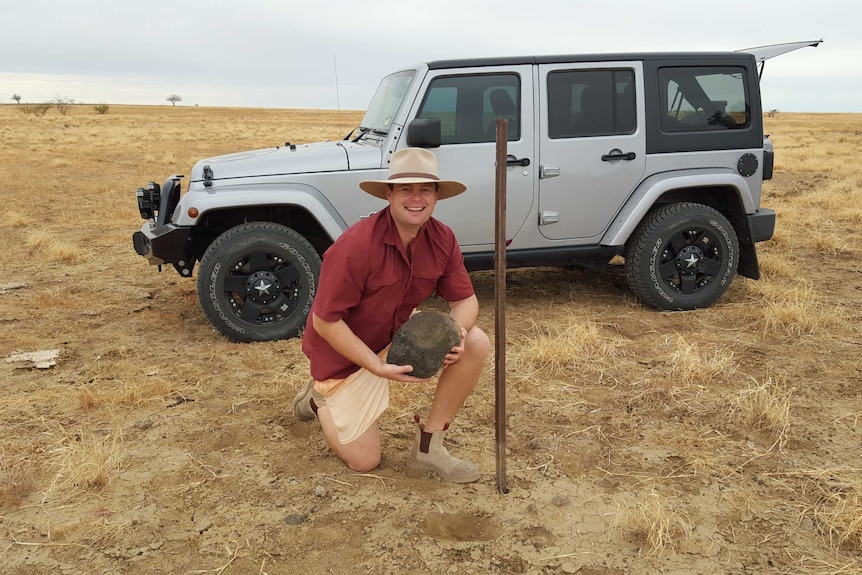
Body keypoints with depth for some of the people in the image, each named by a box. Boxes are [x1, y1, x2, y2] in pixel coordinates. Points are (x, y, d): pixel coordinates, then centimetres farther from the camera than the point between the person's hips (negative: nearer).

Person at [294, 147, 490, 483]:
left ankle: (428, 447, -4)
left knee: (476, 344, -17)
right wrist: (377, 366, -30)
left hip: (399, 330, 6)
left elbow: (465, 299, -5)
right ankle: (319, 398, 29)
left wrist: (457, 330, -29)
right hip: (347, 348, -5)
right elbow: (325, 321, -26)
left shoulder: (442, 239, -12)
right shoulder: (356, 246, -30)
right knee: (364, 461, -1)